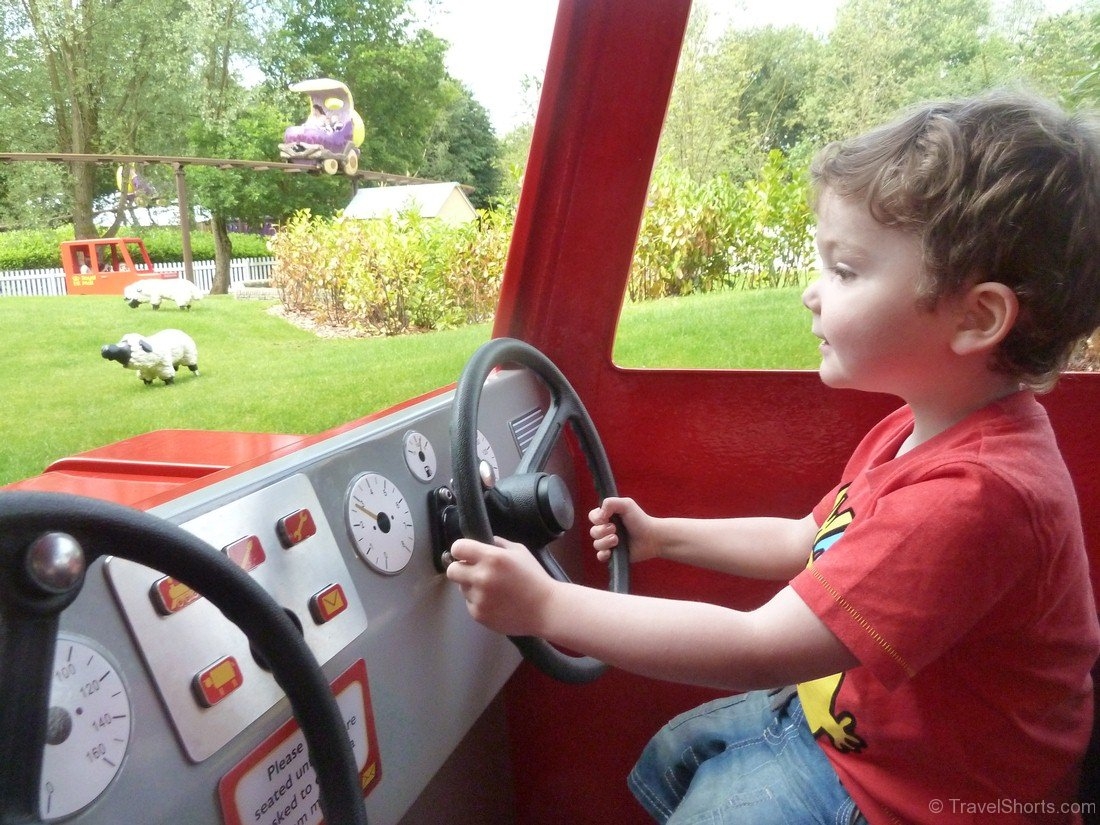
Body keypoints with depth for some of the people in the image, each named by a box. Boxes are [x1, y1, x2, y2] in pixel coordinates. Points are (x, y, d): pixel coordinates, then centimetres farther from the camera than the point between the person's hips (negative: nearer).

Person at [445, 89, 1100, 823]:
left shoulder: (970, 494, -37)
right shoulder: (921, 431, -5)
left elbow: (763, 649, -36)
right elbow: (808, 547, 8)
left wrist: (545, 605, -31)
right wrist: (661, 536, 9)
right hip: (845, 710, 8)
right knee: (668, 758, 20)